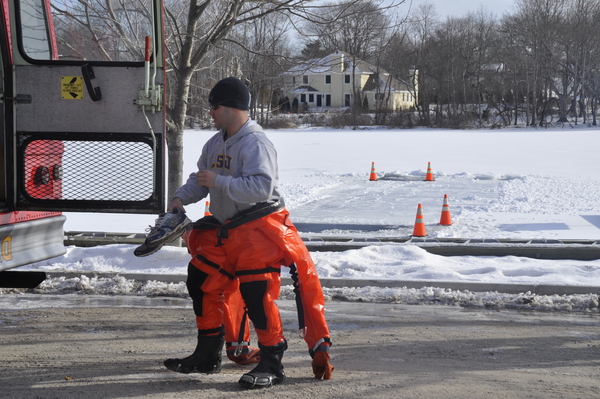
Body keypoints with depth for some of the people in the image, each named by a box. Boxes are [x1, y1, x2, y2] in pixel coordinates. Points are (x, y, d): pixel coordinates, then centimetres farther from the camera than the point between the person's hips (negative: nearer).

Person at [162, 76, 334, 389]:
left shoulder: (256, 143, -18)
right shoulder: (215, 143, 11)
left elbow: (262, 187, -30)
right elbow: (200, 179, 20)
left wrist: (218, 181, -27)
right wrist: (181, 198, 2)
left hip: (259, 227, -10)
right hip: (224, 229, 10)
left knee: (256, 293, -18)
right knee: (202, 281, 12)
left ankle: (272, 364, -9)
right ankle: (208, 356, 24)